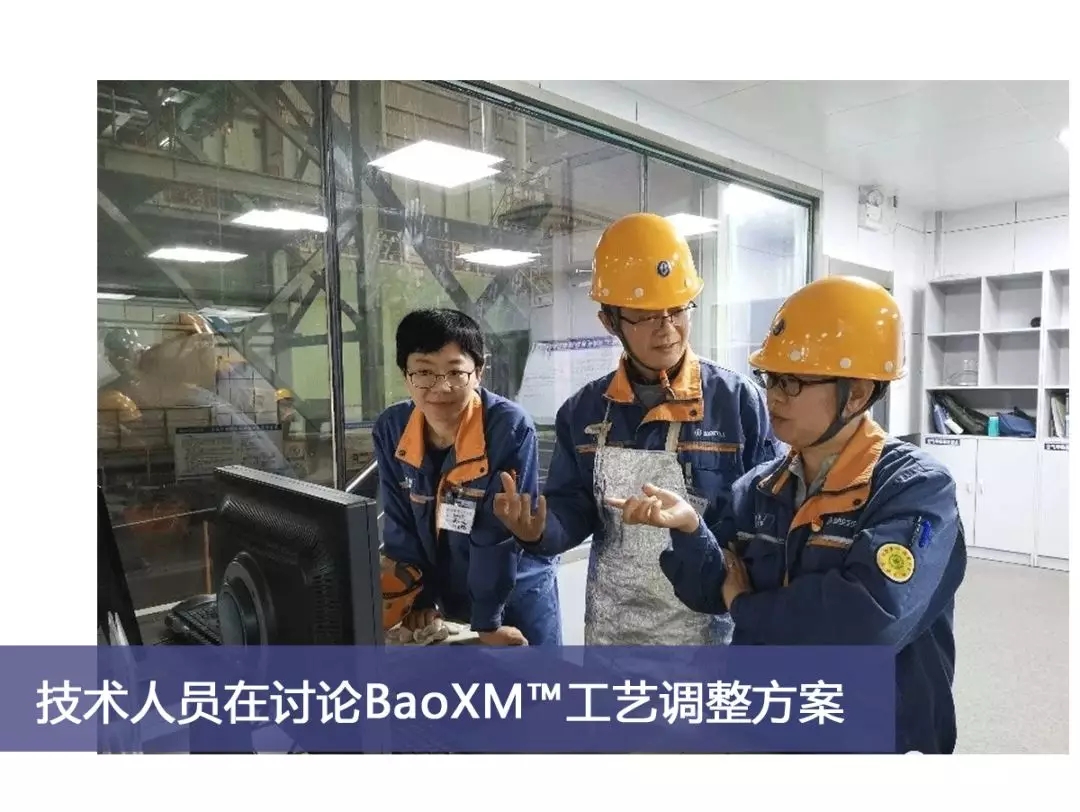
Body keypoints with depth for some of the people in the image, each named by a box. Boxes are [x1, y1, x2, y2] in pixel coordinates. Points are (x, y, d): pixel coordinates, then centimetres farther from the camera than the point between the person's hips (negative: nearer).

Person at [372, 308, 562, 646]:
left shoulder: (512, 428, -26)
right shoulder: (390, 430, -13)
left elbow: (499, 532, -23)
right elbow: (401, 526, -4)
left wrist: (488, 621, -16)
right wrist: (422, 600, -3)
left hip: (518, 594, -3)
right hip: (448, 594, 4)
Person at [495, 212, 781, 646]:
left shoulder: (739, 400, -11)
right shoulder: (584, 410, -2)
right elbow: (574, 509, 2)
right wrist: (540, 530, -19)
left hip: (707, 629, -3)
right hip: (611, 628, 3)